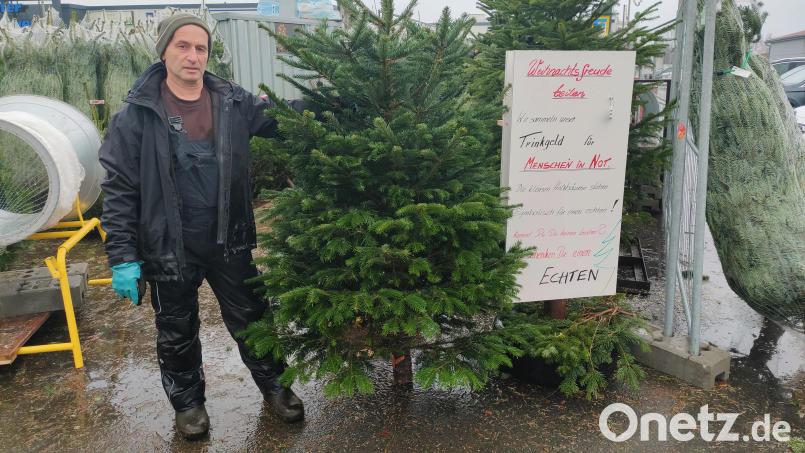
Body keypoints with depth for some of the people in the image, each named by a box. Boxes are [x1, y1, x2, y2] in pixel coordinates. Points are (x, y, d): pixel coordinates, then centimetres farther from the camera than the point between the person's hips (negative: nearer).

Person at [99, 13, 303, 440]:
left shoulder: (234, 102, -2)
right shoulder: (137, 113, -8)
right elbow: (119, 188, -8)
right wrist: (122, 256, -10)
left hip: (229, 242, 2)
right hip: (168, 248, -1)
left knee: (251, 319, 16)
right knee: (177, 333, 17)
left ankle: (273, 383, 39)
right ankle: (187, 400, 41)